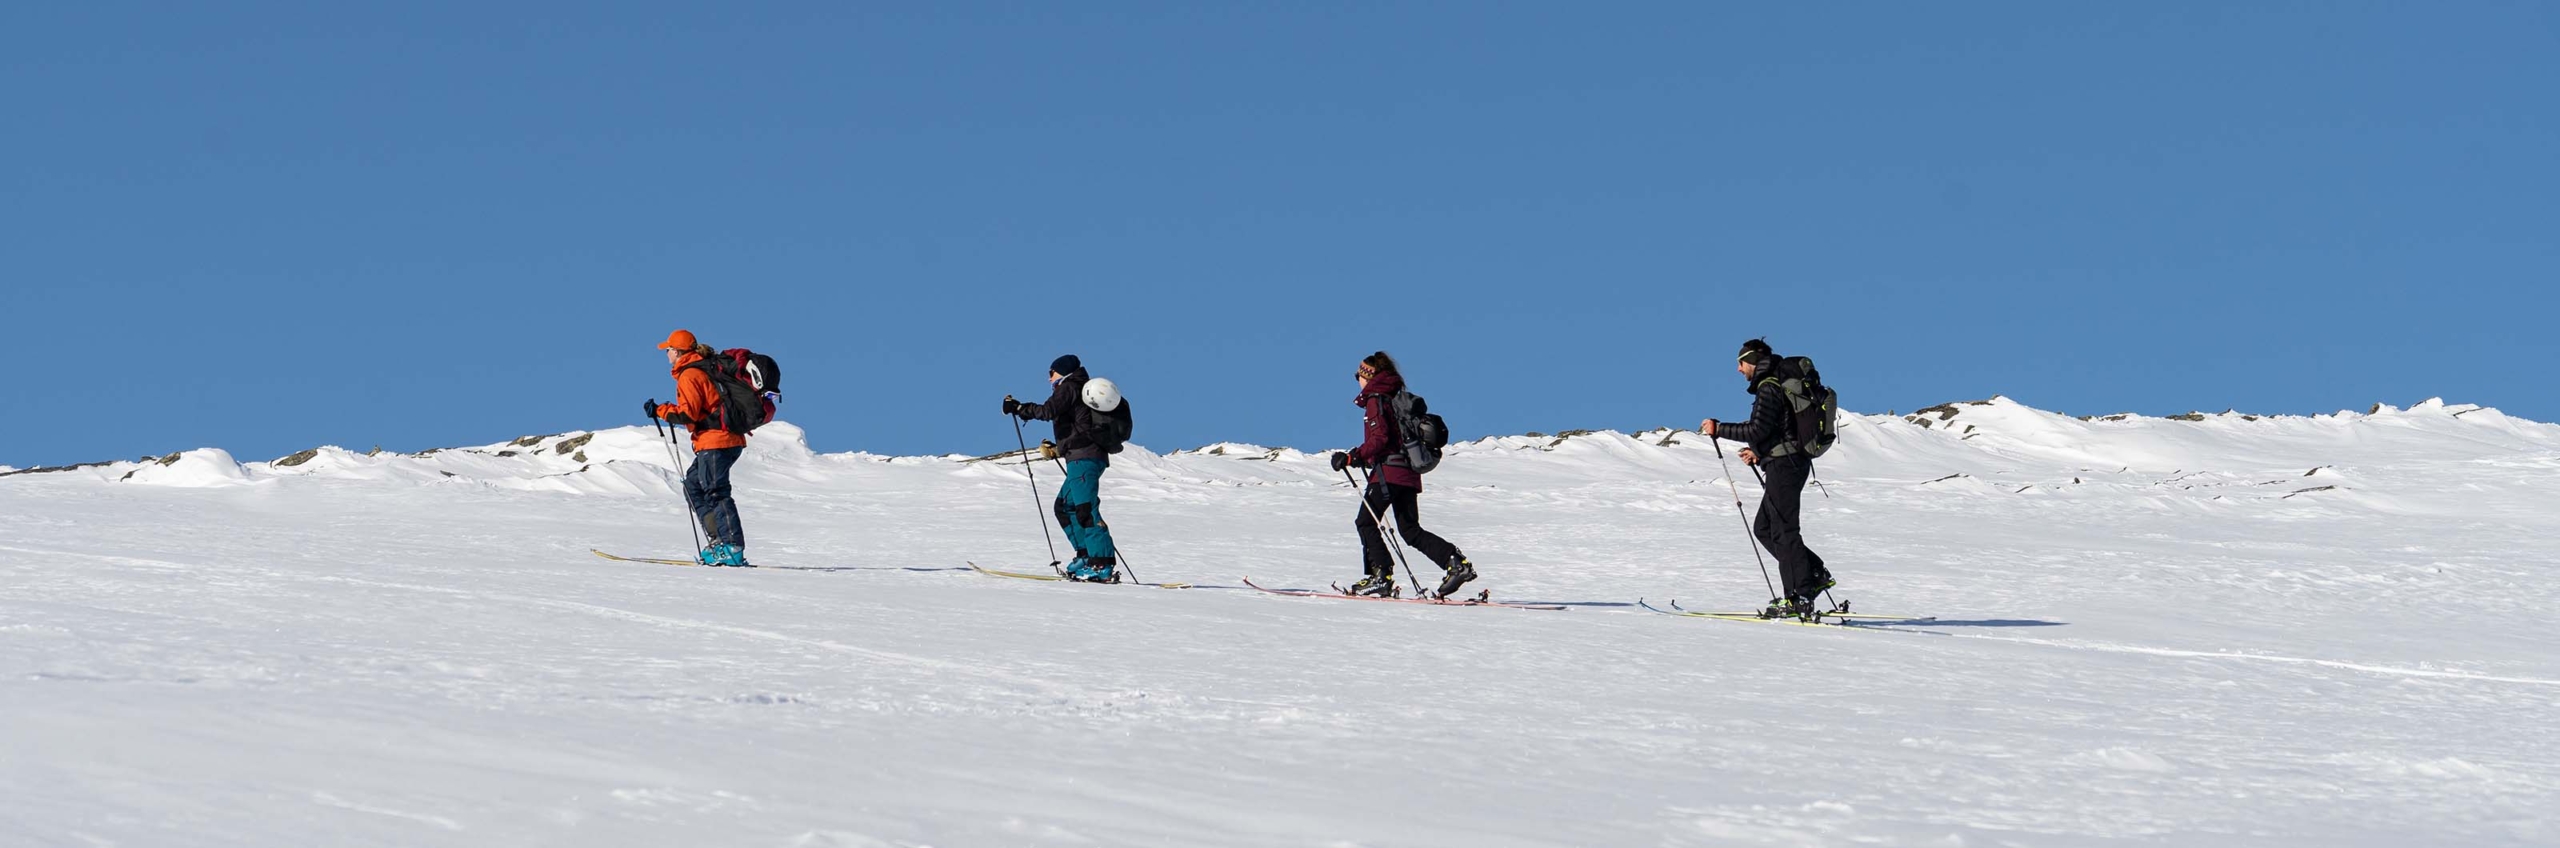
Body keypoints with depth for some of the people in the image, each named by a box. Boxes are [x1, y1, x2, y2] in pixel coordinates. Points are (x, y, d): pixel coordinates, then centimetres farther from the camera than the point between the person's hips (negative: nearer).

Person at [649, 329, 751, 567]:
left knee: (715, 492, -10)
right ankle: (720, 541, 8)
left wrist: (660, 411, -7)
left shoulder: (689, 375, -11)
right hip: (731, 439, 10)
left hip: (714, 441, -10)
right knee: (693, 486, 14)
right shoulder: (709, 367, 17)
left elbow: (688, 414, -18)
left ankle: (733, 548, -16)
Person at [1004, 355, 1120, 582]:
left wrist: (1017, 408, -8)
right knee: (1064, 506, 16)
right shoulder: (1081, 391, 27)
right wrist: (1057, 449, 34)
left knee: (1085, 508, -15)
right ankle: (1087, 555, 10)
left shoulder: (1070, 387, -1)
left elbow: (1048, 410, -17)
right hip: (1088, 457, 10)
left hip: (1084, 457, -10)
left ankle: (1104, 565, -22)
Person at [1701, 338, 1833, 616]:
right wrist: (1759, 452, 19)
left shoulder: (1769, 389, -14)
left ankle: (1800, 597, -7)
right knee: (1764, 528, 14)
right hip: (1791, 461, 10)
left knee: (1783, 530, -7)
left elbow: (1757, 429, -21)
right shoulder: (1782, 384, 18)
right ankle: (1815, 575, 11)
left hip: (1784, 465, -10)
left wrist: (1718, 429, -14)